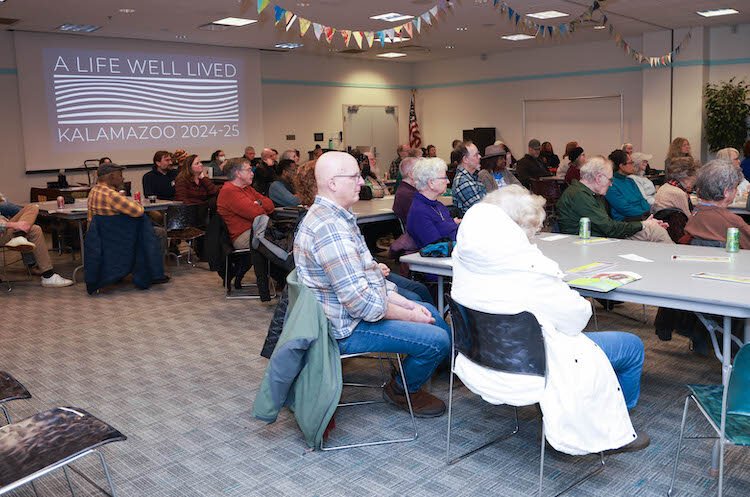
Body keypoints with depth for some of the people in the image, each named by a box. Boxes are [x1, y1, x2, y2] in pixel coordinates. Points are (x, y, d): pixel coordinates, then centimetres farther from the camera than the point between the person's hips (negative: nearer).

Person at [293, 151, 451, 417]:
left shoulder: (336, 216, 8)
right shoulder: (330, 229, -27)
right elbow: (361, 301, -29)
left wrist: (408, 304, 5)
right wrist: (410, 315, -14)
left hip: (354, 308, 11)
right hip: (347, 328, -11)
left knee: (431, 313, 22)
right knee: (438, 340, -14)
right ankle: (402, 391, 13)